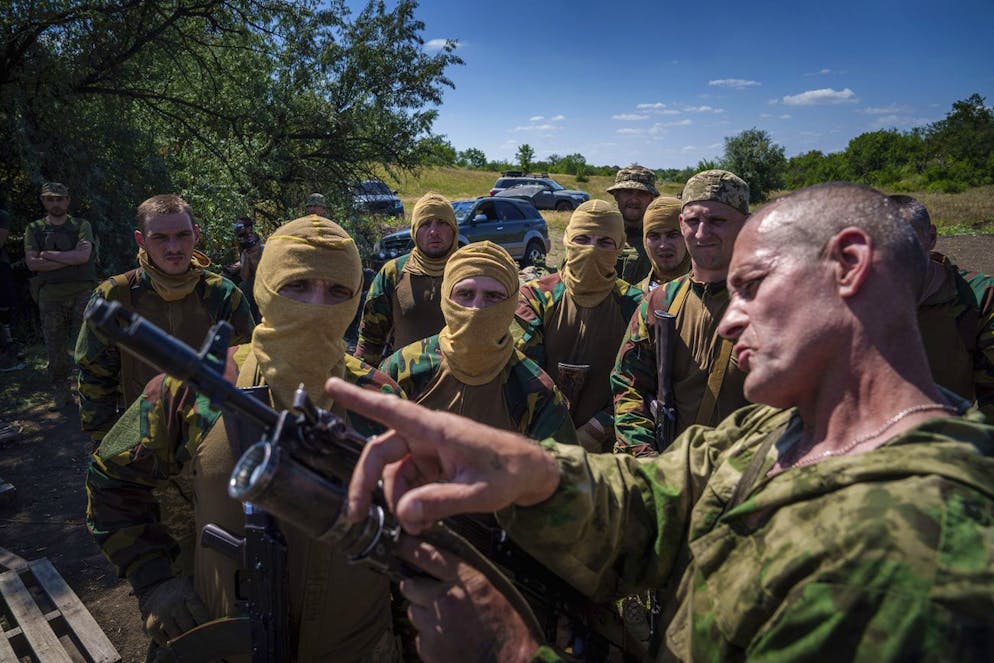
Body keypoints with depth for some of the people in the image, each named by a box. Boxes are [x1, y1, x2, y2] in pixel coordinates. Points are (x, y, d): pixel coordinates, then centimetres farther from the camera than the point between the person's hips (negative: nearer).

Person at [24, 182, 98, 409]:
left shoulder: (81, 225, 9)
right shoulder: (34, 229, 12)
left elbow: (83, 255, -8)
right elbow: (32, 262, -2)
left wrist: (48, 255, -5)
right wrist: (70, 258, -7)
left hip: (82, 291, -1)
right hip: (50, 295, 2)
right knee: (55, 347, 4)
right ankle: (60, 392, 14)